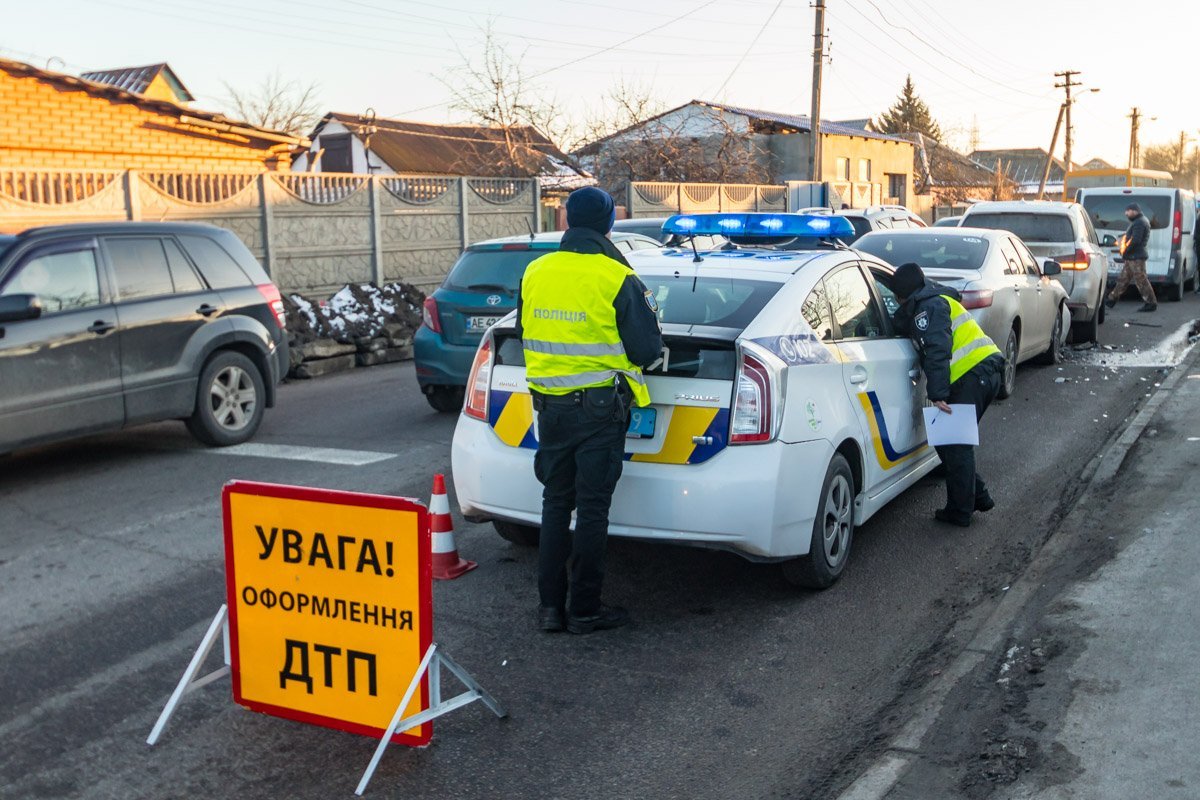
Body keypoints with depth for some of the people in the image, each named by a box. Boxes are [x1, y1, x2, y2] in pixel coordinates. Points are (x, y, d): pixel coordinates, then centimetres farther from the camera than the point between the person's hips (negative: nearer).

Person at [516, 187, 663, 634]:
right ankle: (584, 610, 11)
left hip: (550, 406, 4)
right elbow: (647, 350, -9)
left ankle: (550, 606, 15)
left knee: (555, 504, 13)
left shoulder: (535, 273, 3)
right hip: (599, 407, -4)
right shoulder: (617, 279, -12)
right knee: (592, 508, 3)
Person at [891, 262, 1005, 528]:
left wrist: (938, 394, -25)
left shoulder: (928, 307, -7)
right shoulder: (937, 300, 25)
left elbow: (937, 352, -19)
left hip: (971, 376, -10)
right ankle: (978, 497, 21)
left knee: (955, 445, -5)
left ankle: (960, 511, -1)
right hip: (987, 372, 10)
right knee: (958, 443, 17)